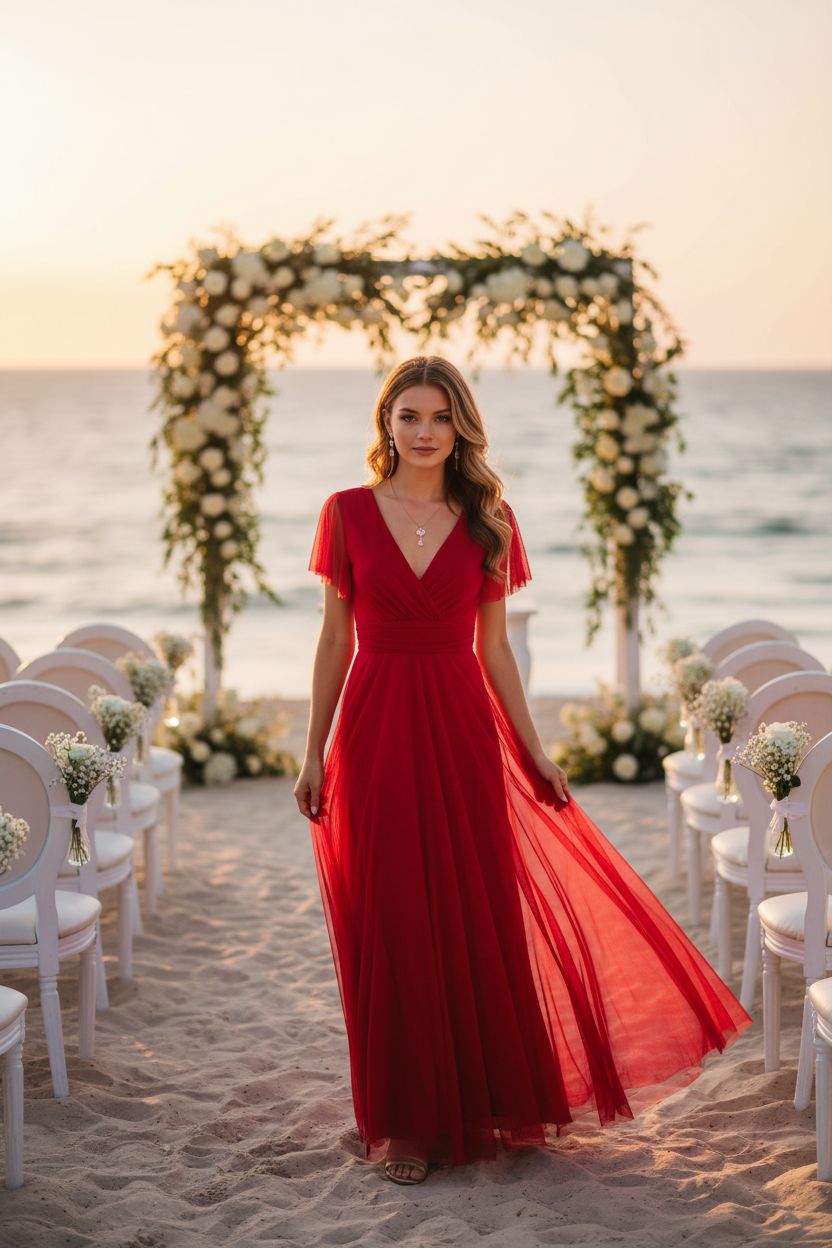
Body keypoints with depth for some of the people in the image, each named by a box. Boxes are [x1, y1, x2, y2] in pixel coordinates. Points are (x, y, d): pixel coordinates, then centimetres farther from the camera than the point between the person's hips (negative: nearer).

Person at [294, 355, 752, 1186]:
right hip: (377, 730, -1)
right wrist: (314, 751, 1)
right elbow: (335, 639, 3)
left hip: (463, 728, 1)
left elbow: (493, 647, 7)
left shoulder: (487, 521, 4)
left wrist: (533, 750, 5)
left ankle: (485, 1105, 24)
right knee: (390, 928, 4)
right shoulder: (348, 513, 0)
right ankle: (402, 1122, 17)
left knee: (479, 916, 7)